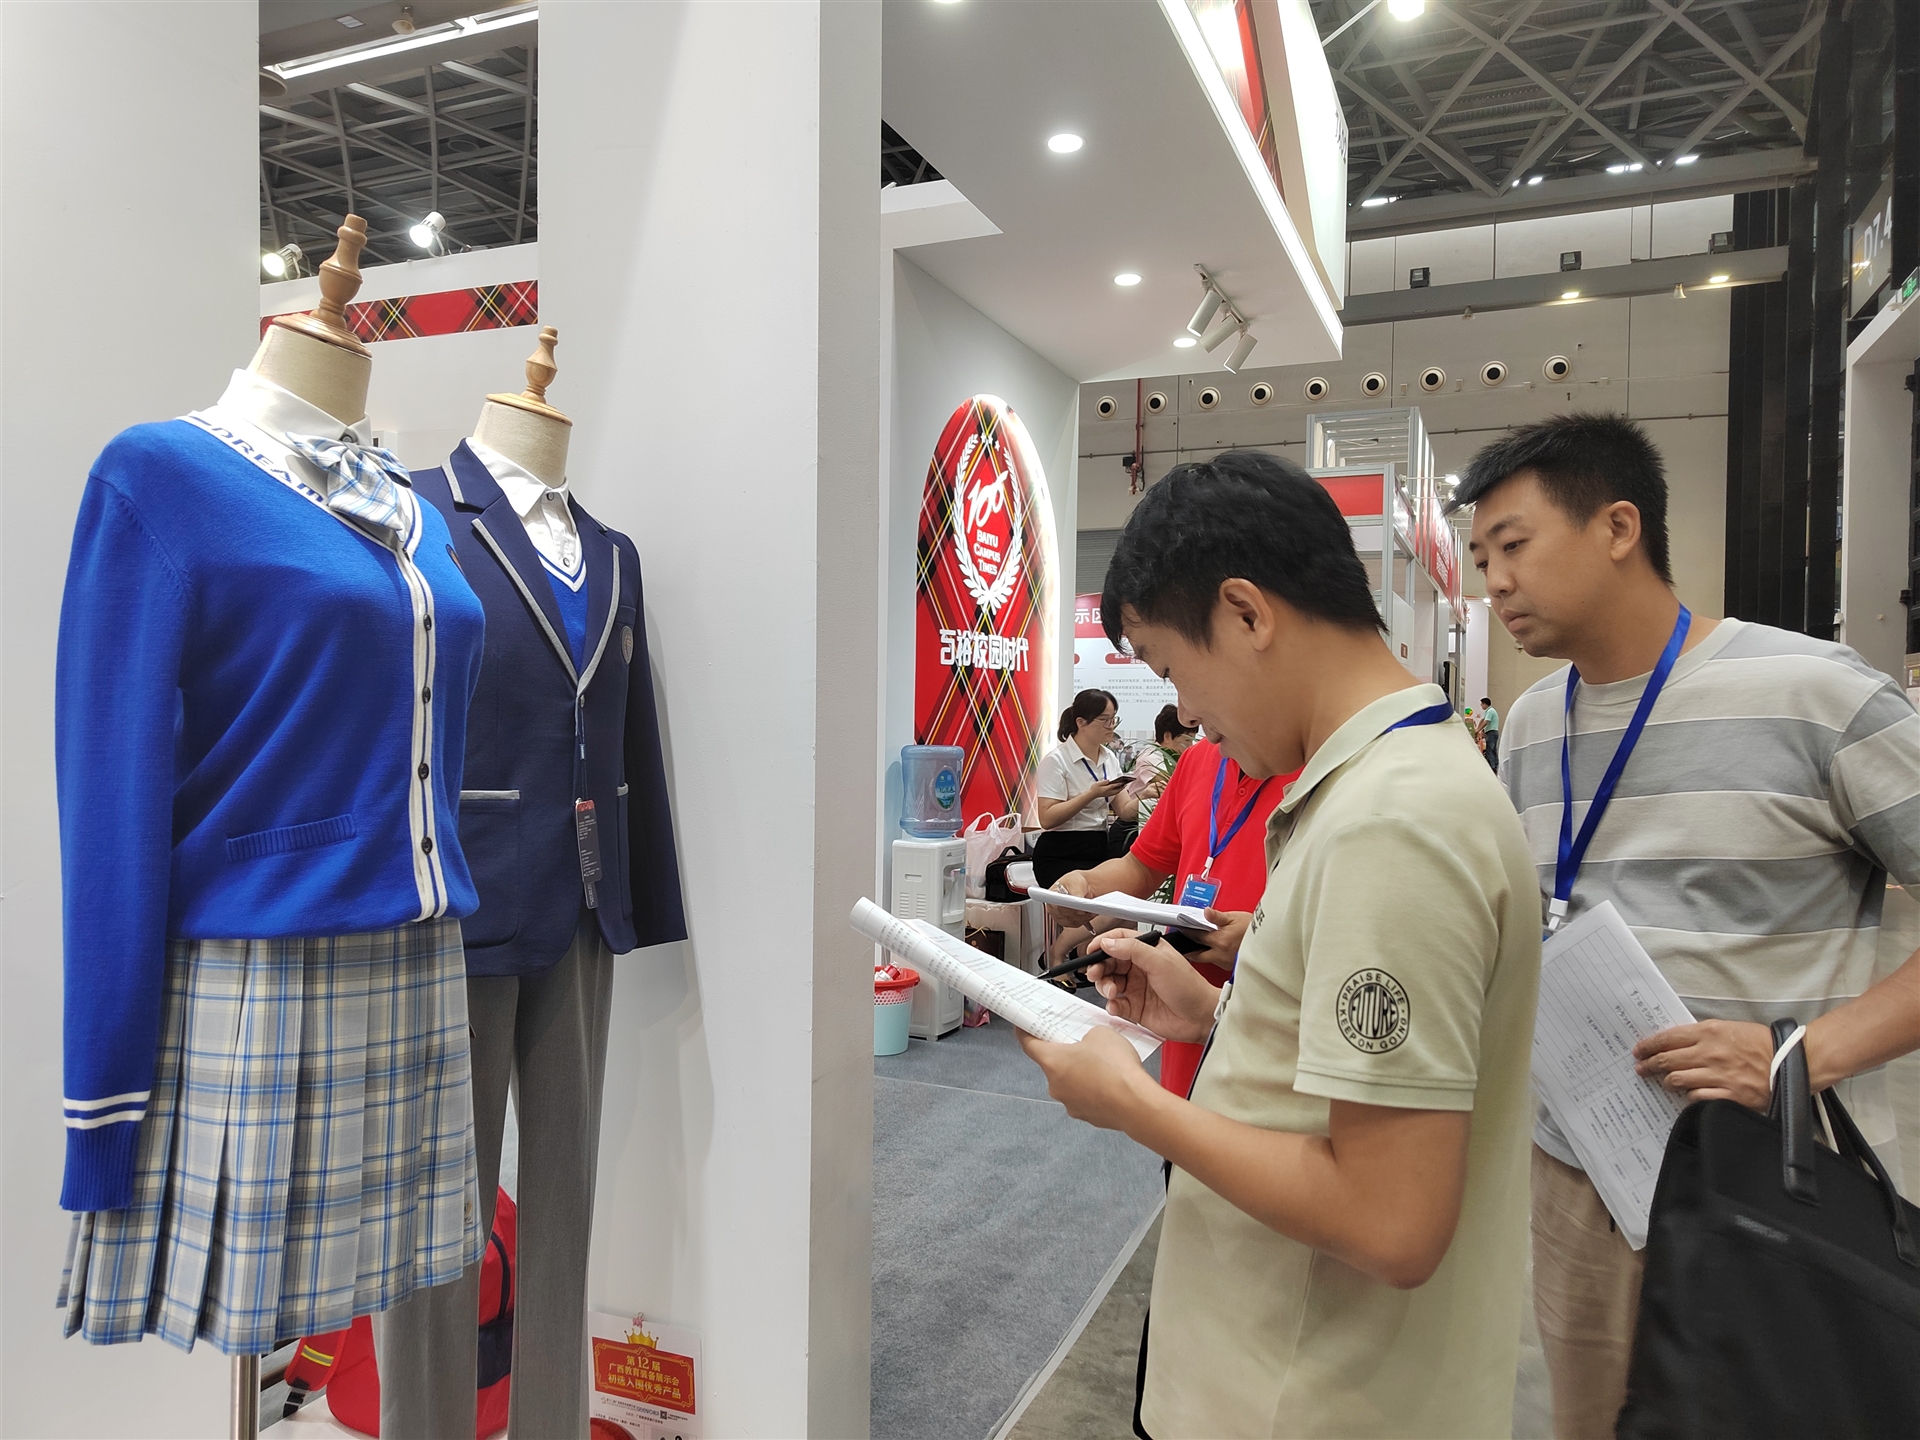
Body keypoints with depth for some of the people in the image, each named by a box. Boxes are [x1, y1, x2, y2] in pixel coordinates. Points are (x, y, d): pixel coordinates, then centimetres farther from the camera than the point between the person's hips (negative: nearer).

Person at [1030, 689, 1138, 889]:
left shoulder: (1110, 759, 11)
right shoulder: (1056, 760, -10)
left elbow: (1125, 811, 4)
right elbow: (1047, 819, -19)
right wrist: (1091, 794, -24)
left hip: (1101, 849, 6)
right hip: (1061, 856, -6)